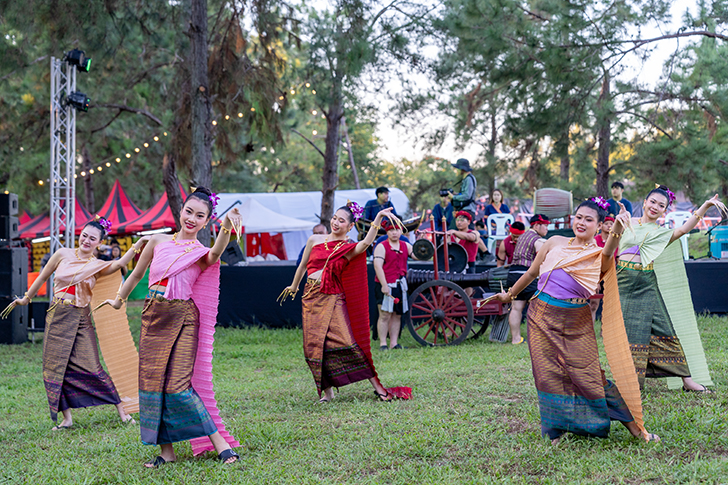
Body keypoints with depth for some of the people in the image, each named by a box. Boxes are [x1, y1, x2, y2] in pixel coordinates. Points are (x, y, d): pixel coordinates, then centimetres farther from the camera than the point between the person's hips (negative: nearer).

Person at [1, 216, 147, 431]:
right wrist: (26, 298, 23)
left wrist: (138, 245, -30)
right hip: (57, 316, 2)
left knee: (91, 368, -8)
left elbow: (119, 264, -19)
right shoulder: (63, 254, 3)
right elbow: (43, 277, 15)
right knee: (56, 367, 2)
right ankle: (67, 418, 11)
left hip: (81, 319, -2)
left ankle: (121, 410, 1)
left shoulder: (98, 266, 1)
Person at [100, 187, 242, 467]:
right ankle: (166, 451, 10)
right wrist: (119, 300, 31)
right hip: (153, 317, 4)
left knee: (178, 384, -14)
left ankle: (220, 442, -5)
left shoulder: (202, 254, -1)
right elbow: (137, 274, 21)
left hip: (183, 320, -4)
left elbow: (217, 251, -26)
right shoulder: (158, 242, 8)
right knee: (152, 380, 2)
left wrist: (227, 228, -45)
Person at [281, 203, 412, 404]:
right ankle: (327, 390, 12)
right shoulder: (315, 240, 10)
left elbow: (366, 242, -22)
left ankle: (377, 386, -8)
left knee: (344, 342, -14)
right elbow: (303, 265, 24)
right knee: (314, 345, 0)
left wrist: (379, 217, -31)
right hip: (311, 297, 4)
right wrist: (293, 286, 34)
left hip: (333, 299, -4)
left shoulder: (349, 249, 1)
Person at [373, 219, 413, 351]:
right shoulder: (381, 247, -4)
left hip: (400, 285, 6)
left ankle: (394, 343, 12)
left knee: (397, 315, 7)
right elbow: (378, 266, -12)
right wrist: (384, 285, -19)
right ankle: (382, 344, -4)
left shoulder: (406, 246, 14)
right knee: (385, 315, -7)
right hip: (385, 286, -6)